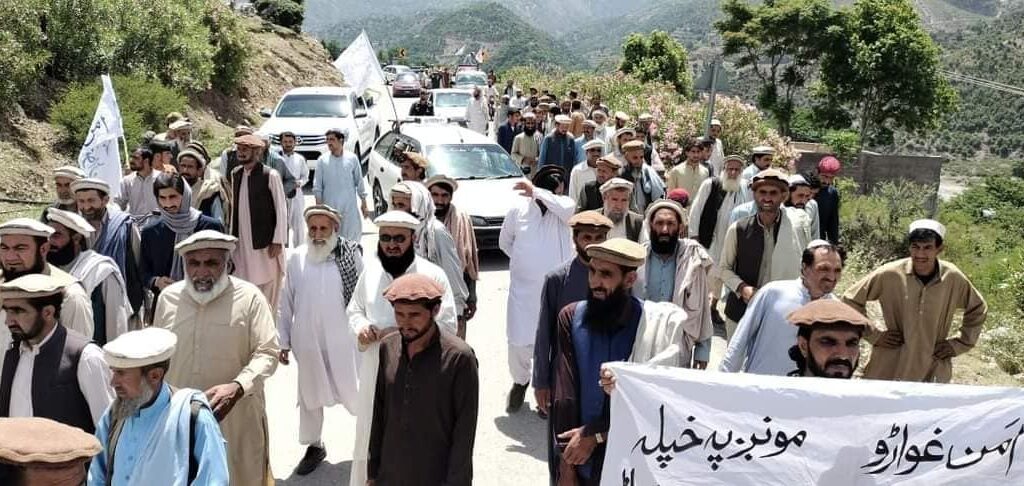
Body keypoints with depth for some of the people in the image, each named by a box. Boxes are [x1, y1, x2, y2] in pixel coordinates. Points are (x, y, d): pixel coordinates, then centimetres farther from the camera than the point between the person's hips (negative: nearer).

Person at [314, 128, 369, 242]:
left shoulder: (352, 158, 1)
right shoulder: (322, 160, 0)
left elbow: (359, 182, 7)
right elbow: (317, 187, 2)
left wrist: (363, 203, 6)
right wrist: (319, 206, -4)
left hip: (350, 206, 1)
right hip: (330, 207, 0)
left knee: (352, 234, 3)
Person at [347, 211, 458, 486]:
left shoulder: (433, 275, -11)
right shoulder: (370, 270, 2)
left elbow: (447, 325, -11)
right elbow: (354, 309, 14)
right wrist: (360, 326, -9)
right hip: (375, 372, 4)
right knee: (371, 438, 15)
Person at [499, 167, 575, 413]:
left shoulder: (562, 209, -4)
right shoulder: (518, 209, -2)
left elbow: (566, 207, -31)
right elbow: (505, 242, 13)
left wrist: (535, 191, -25)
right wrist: (524, 259, 9)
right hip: (523, 288, 1)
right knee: (518, 343, 3)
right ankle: (520, 381, 33)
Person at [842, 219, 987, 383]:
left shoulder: (953, 278, -5)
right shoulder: (889, 274, -12)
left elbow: (978, 310, 15)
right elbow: (850, 299, -1)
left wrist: (959, 344, 7)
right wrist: (874, 335, -3)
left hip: (934, 374, 2)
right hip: (888, 371, -1)